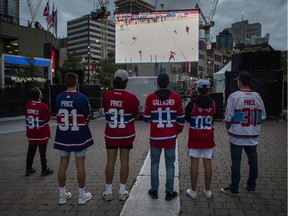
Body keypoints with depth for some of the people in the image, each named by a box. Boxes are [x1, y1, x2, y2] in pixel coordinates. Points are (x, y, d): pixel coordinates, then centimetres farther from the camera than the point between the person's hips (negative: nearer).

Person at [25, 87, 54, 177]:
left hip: (31, 134, 5)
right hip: (42, 133, -5)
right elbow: (48, 117, -7)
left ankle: (28, 169, 25)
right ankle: (44, 170, 12)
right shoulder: (43, 106, -19)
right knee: (42, 151, 3)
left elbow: (27, 116, 11)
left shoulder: (28, 105, -2)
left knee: (31, 151, 15)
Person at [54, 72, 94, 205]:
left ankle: (62, 194, 24)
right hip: (79, 136, -3)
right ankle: (82, 195, 17)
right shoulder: (82, 98, -13)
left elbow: (58, 115, 4)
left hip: (63, 136, 4)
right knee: (80, 164, 6)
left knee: (63, 164, 12)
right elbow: (88, 117, -4)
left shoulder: (58, 98, -3)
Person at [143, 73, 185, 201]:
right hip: (171, 137, 0)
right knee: (170, 164, 10)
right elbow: (181, 118, 1)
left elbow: (146, 118, 0)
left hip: (155, 137, 0)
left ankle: (154, 190, 22)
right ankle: (169, 192, 18)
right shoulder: (176, 97, -5)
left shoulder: (151, 98, -7)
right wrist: (178, 131, 17)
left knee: (154, 163, 13)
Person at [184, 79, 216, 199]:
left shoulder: (192, 104, -12)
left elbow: (186, 119, 1)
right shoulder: (213, 103, -4)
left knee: (194, 164, 4)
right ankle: (207, 191, 20)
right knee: (207, 163, 9)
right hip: (208, 138, 3)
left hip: (195, 138, -2)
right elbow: (214, 117, 9)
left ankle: (193, 191, 13)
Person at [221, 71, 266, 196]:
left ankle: (234, 189, 12)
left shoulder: (234, 96, -12)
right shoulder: (257, 96, 2)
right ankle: (251, 186, 29)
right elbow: (262, 116, 7)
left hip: (237, 136, -5)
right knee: (253, 161, 15)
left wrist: (228, 127, 6)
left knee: (236, 162, 3)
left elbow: (229, 116, -11)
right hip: (253, 136, 5)